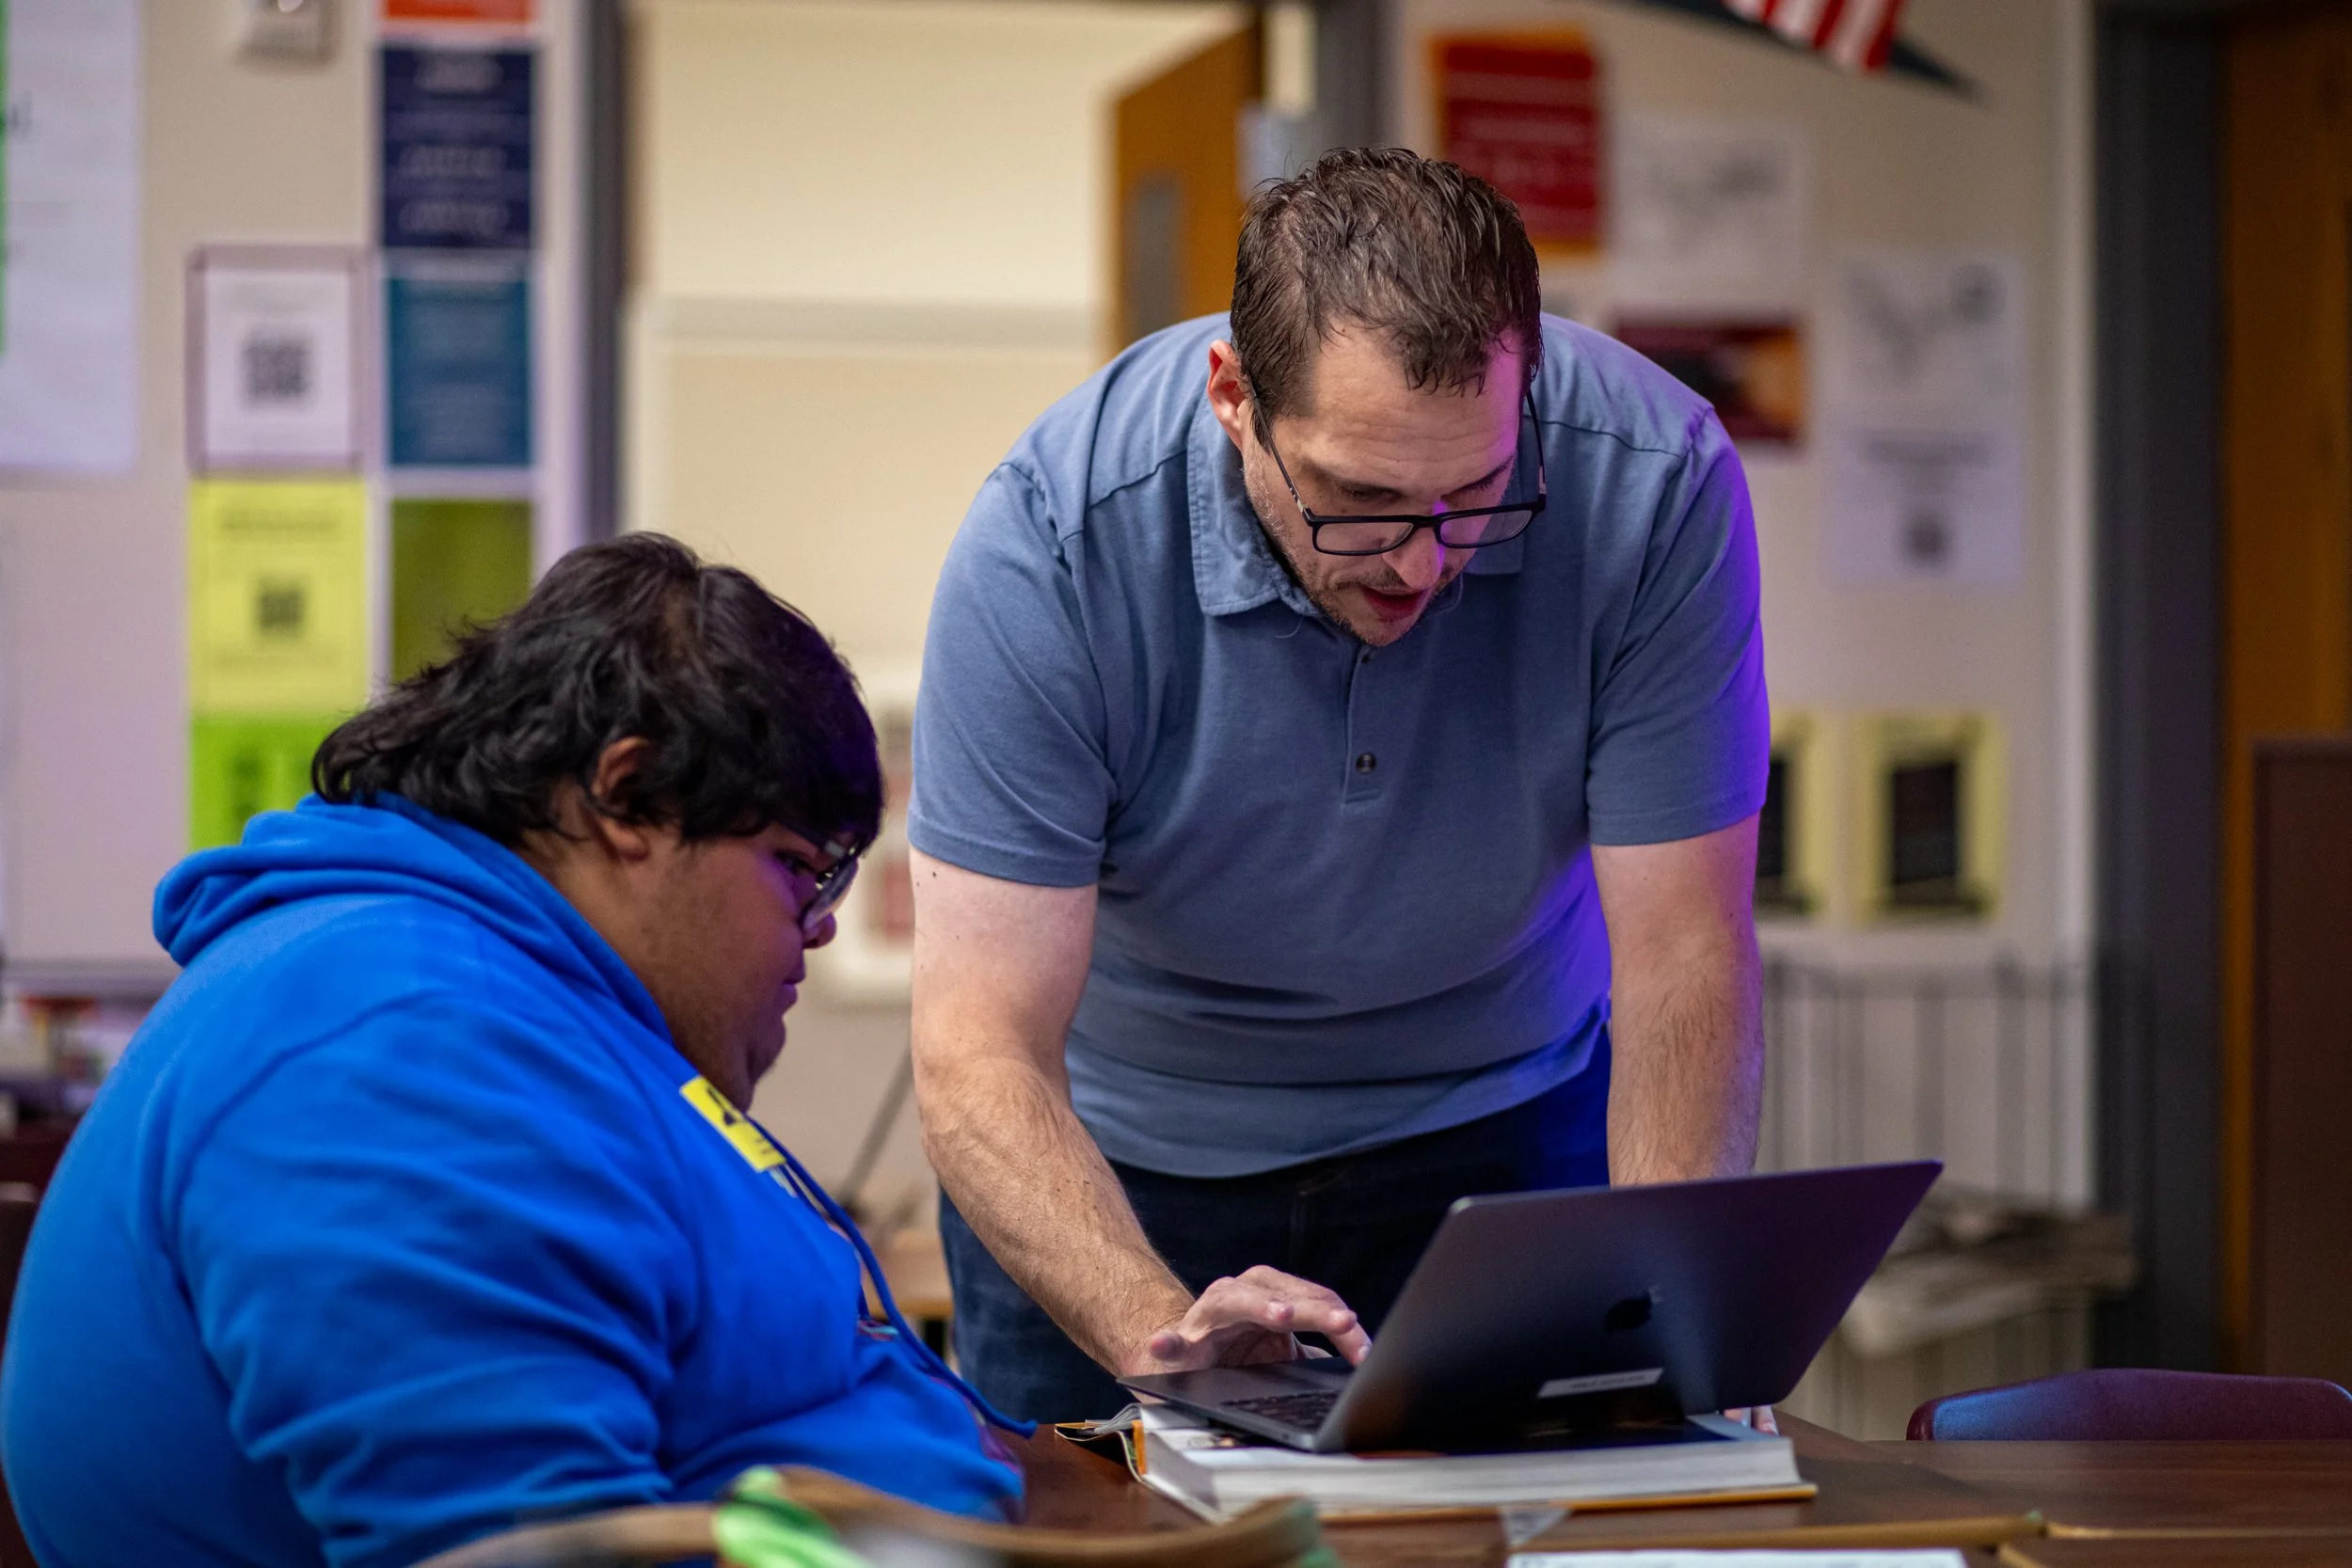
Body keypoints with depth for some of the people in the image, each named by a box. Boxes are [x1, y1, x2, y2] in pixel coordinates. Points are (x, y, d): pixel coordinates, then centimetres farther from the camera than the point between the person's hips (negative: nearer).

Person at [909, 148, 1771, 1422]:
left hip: (1501, 1123, -1)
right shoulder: (1050, 542, -29)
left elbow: (1683, 957, -20)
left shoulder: (1654, 486, -26)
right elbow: (977, 1052, -30)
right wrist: (1158, 1327, -46)